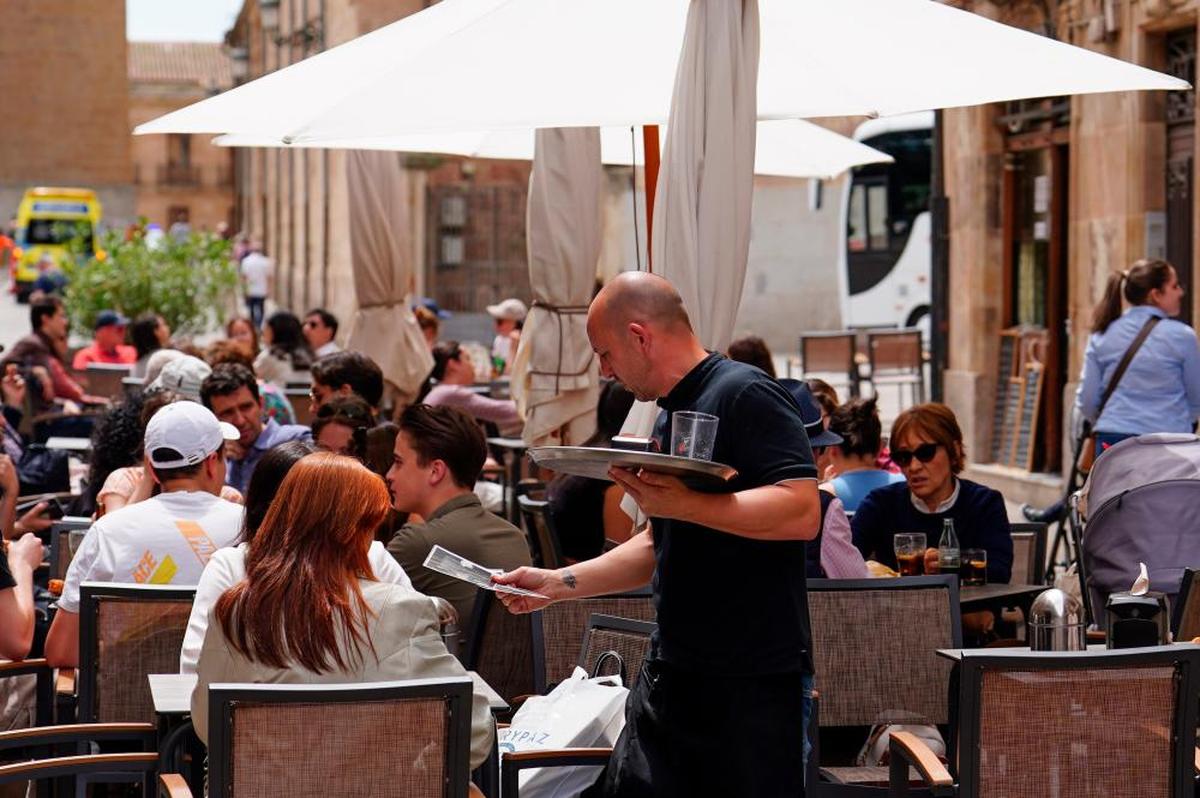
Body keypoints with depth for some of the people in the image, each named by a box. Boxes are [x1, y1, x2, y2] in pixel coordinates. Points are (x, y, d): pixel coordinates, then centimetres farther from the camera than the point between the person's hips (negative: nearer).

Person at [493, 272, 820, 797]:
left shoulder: (744, 394, -11)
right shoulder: (670, 416, 19)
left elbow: (802, 512, -23)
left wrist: (683, 504, -25)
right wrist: (557, 584, 20)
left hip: (754, 679, -9)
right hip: (672, 673, 9)